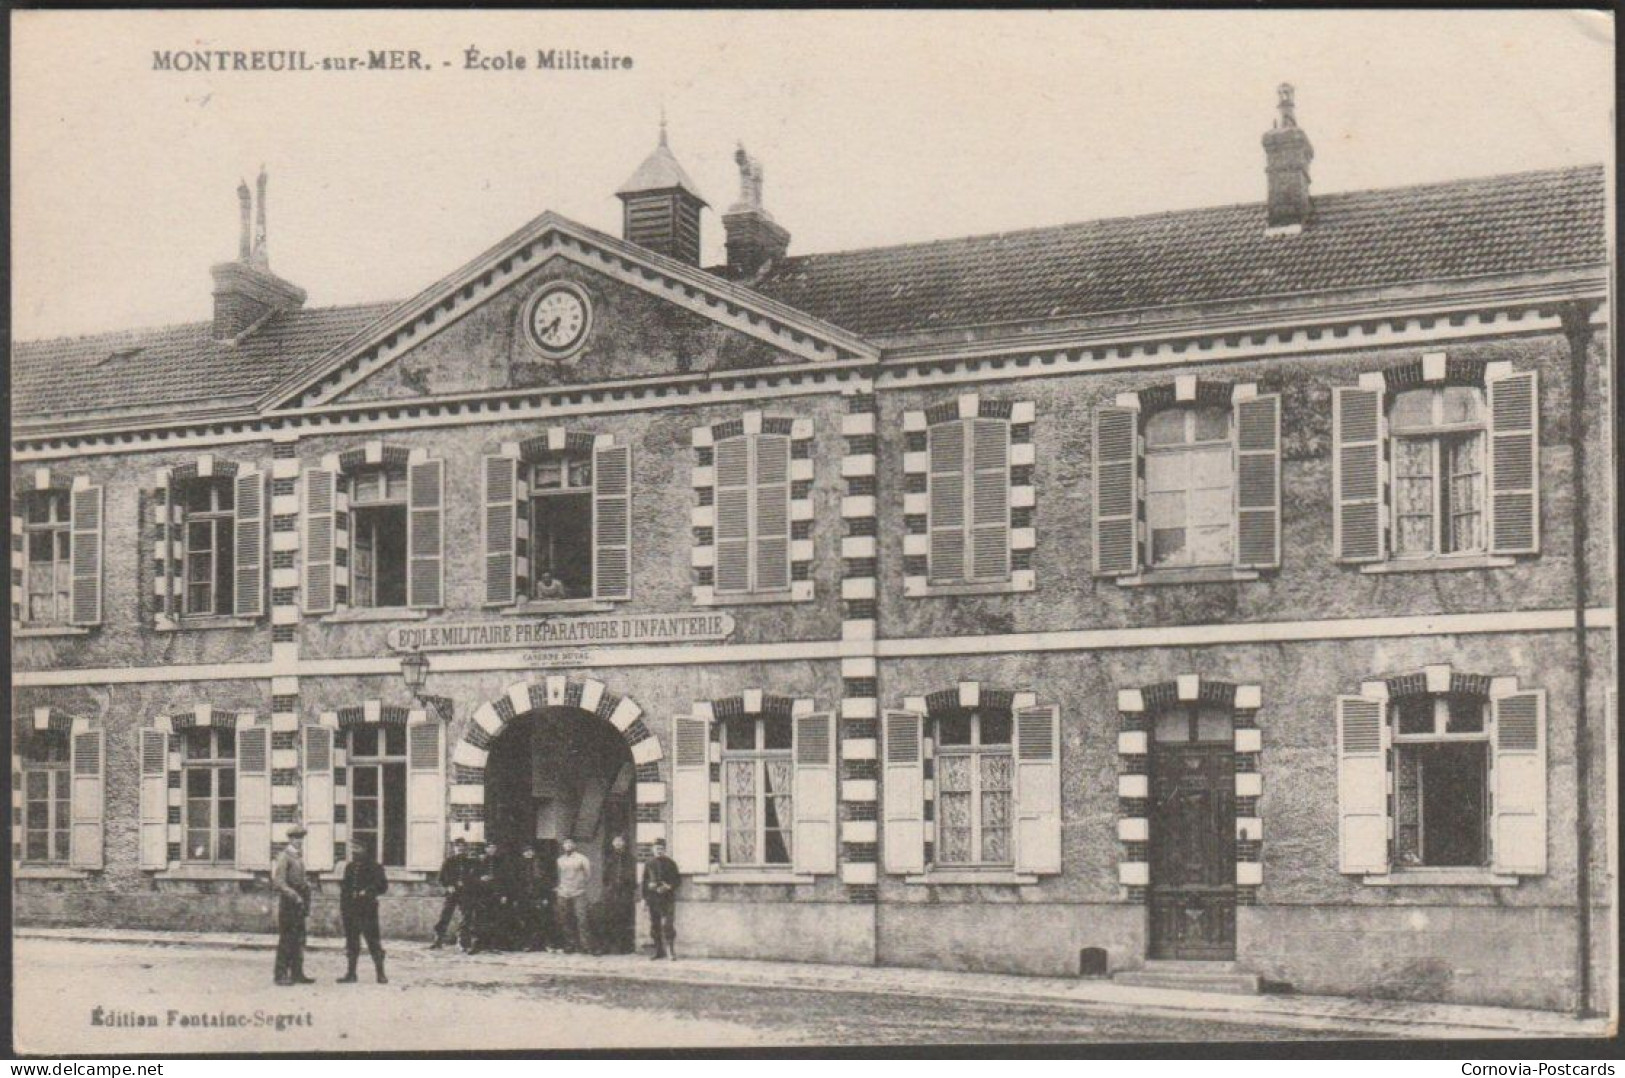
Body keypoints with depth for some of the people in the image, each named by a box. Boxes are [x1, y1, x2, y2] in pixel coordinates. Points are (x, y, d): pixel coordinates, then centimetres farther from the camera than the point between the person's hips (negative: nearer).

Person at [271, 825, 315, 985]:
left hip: (298, 903, 8)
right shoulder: (284, 857, -10)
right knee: (285, 940, -6)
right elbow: (279, 882, -16)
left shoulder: (299, 855, 16)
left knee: (299, 940, 8)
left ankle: (297, 973, 13)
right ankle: (281, 975, -2)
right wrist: (295, 896, -21)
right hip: (287, 902, -8)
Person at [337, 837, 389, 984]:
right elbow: (344, 886, 19)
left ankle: (381, 974, -1)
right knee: (351, 943, 9)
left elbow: (382, 885, -4)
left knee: (373, 941, -5)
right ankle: (351, 973, 15)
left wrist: (367, 892, -17)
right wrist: (342, 906, 10)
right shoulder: (349, 867, 15)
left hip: (367, 910, -6)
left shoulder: (374, 867, -2)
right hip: (350, 910, 6)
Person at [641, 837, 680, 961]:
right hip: (653, 898, 3)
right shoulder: (649, 863, 11)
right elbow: (645, 881, 11)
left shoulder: (671, 863, 5)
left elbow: (676, 880, 5)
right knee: (655, 927, 4)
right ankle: (659, 951, 12)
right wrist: (644, 898, 4)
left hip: (667, 898, -3)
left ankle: (671, 952, -10)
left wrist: (668, 887, -14)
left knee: (668, 925, -11)